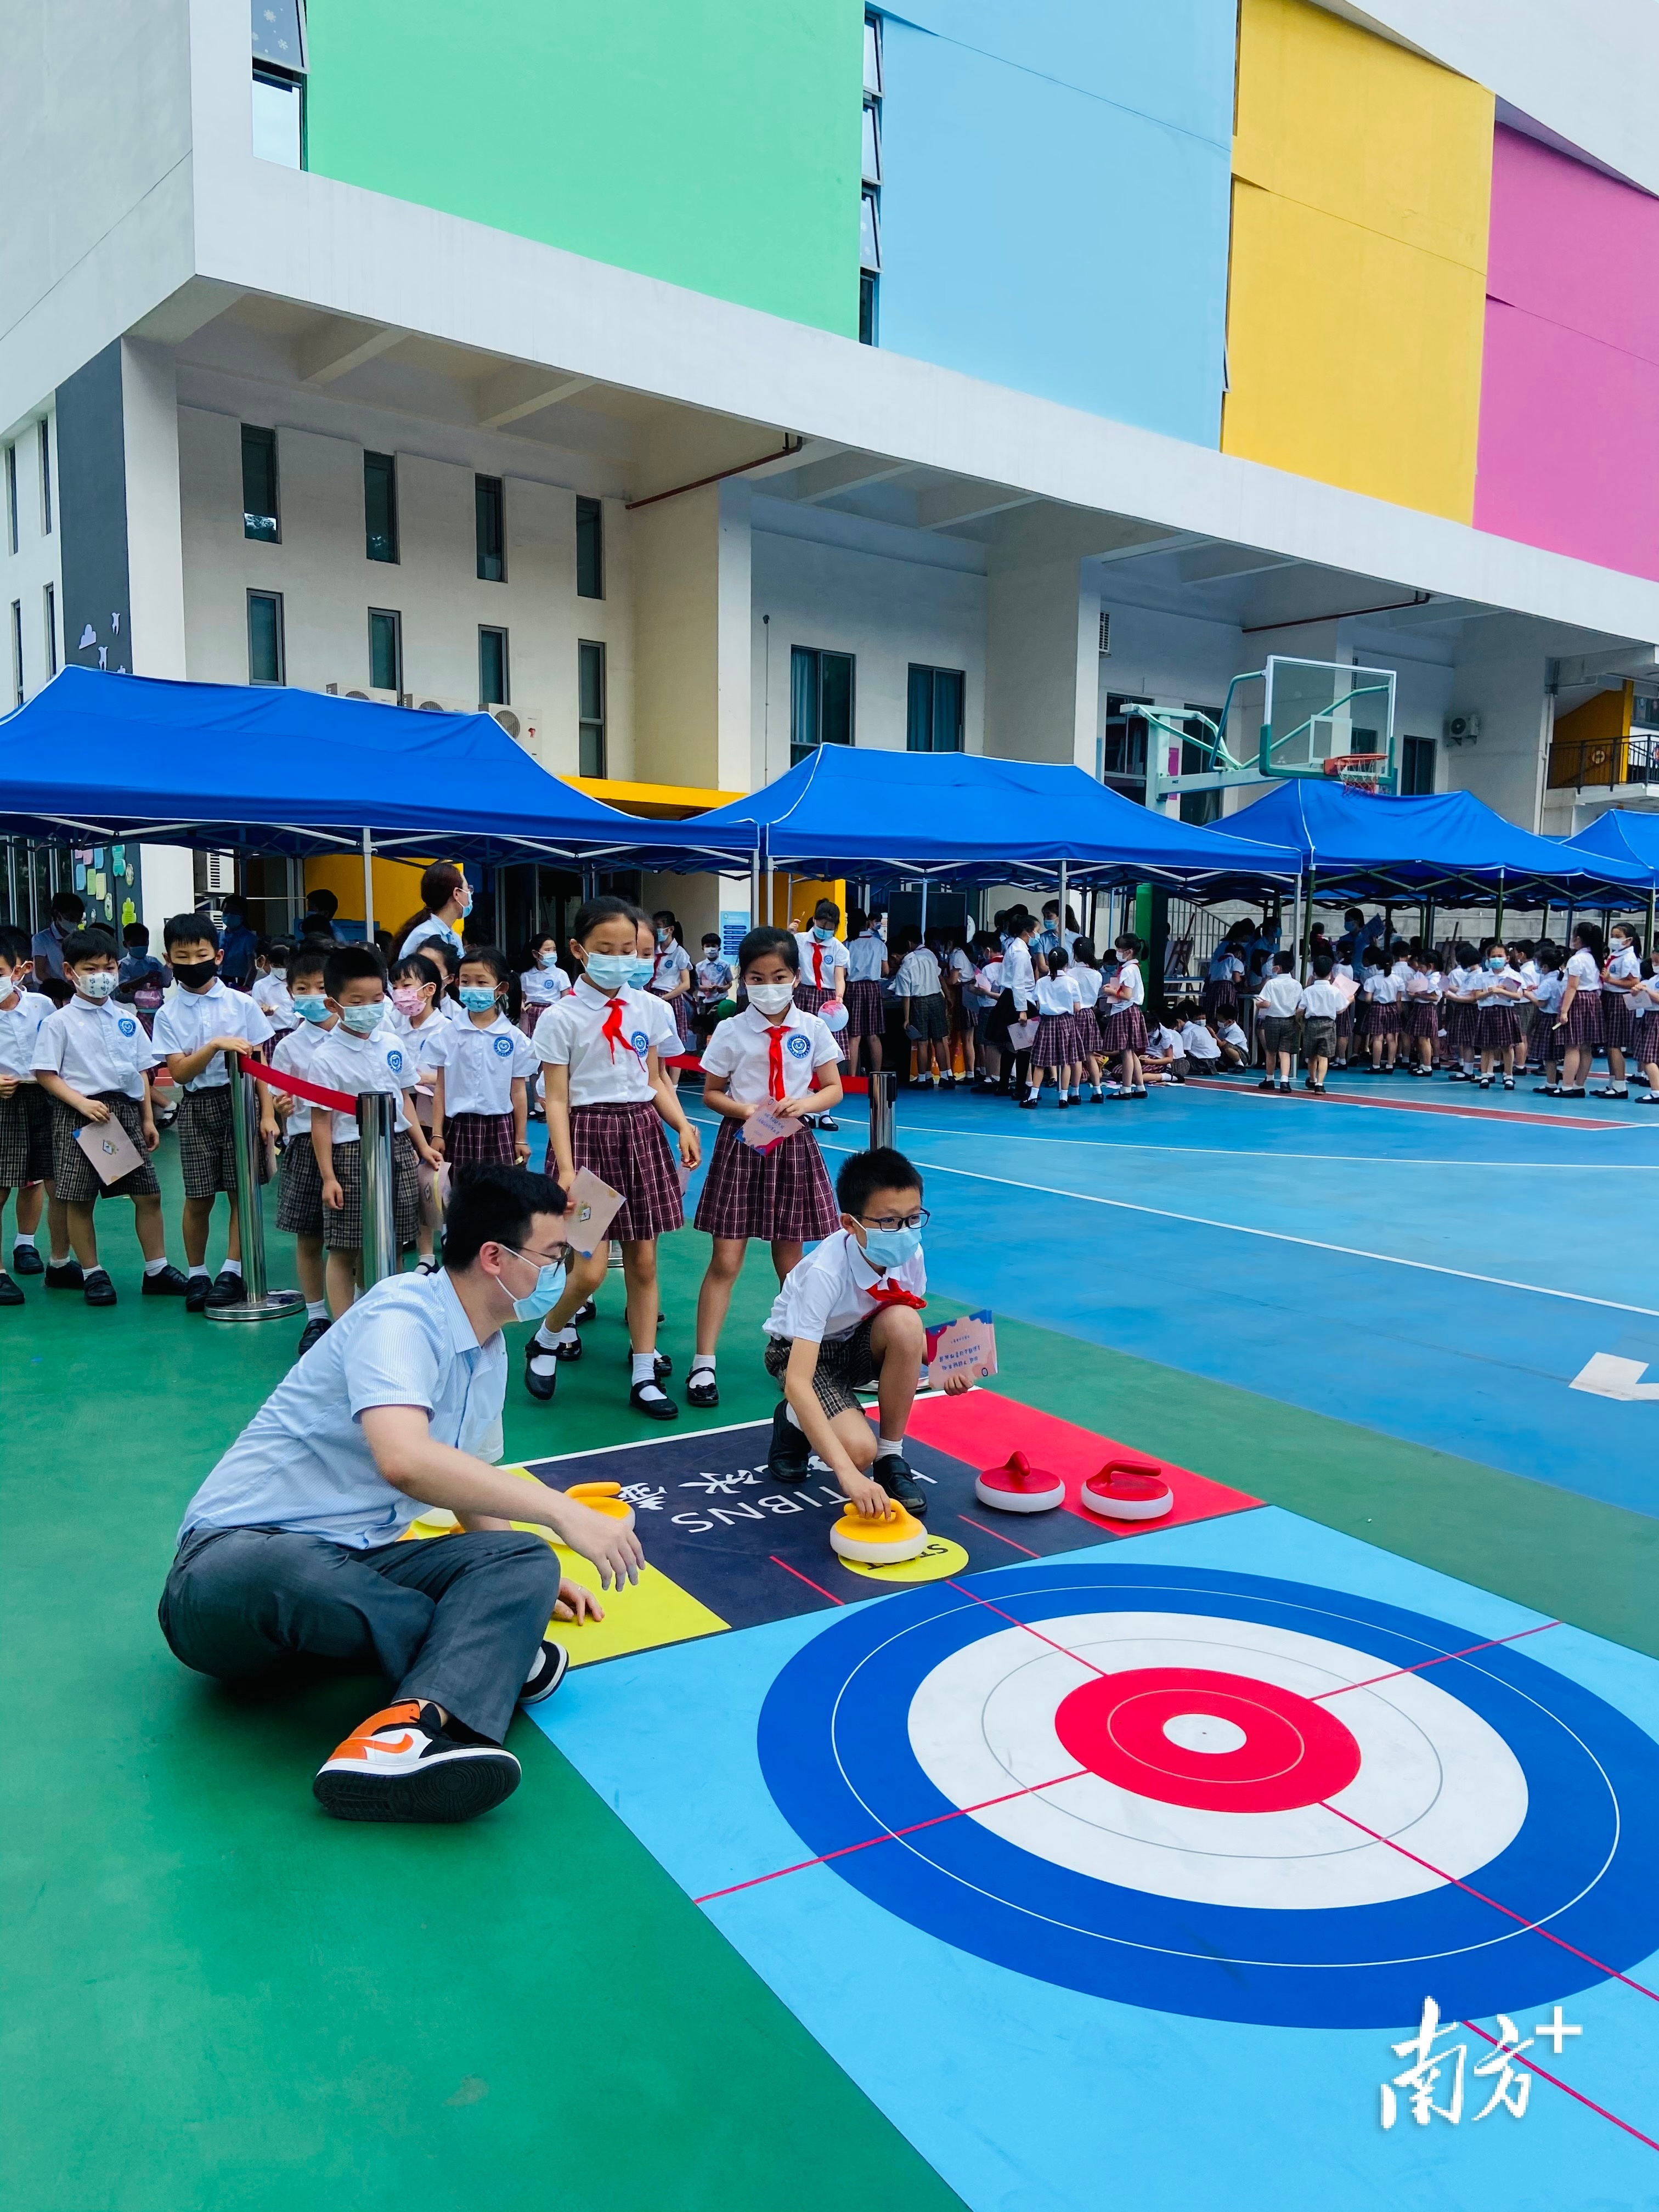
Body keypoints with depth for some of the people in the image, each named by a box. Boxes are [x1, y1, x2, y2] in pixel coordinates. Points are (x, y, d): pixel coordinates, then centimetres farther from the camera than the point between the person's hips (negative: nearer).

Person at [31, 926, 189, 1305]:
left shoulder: (127, 1020, 10)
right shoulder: (59, 1022, -3)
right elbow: (45, 1074, -7)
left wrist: (148, 1119, 11)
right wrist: (82, 1103, -19)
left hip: (126, 1110, 4)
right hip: (79, 1115, -4)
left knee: (149, 1193, 4)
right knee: (79, 1200, 2)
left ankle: (157, 1270, 13)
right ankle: (91, 1273, 16)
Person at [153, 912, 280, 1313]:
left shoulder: (242, 1004, -1)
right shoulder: (169, 1015, 1)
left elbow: (258, 1063, 0)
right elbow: (179, 1072, -7)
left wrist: (267, 1113, -6)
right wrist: (215, 1046, -21)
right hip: (196, 1107, 0)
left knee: (241, 1191, 1)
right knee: (198, 1198, 5)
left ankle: (232, 1271, 10)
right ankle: (197, 1274, 19)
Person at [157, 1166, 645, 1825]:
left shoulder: (490, 1352, 14)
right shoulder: (402, 1313, -15)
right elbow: (405, 1461, -34)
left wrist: (525, 1580, 24)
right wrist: (560, 1511, -29)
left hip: (355, 1565, 8)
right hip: (236, 1555, -7)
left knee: (525, 1561, -17)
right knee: (281, 1573, -43)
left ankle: (418, 1723, -44)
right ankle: (492, 1654, -19)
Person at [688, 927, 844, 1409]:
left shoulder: (812, 1029, -1)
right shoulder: (731, 1031, -4)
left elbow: (833, 1089, 5)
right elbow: (711, 1093, 2)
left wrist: (802, 1104, -15)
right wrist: (745, 1110, -16)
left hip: (793, 1149, 2)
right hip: (741, 1147, -1)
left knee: (790, 1262, 10)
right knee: (726, 1261, -3)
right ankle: (703, 1364, 3)